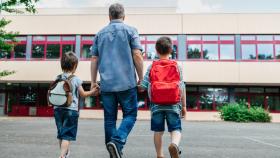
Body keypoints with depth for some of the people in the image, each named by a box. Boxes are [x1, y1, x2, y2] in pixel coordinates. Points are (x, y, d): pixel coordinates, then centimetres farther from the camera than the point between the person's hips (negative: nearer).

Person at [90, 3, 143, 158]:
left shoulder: (100, 33, 14)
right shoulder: (130, 30, 3)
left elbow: (94, 59, 12)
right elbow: (137, 55, -6)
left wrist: (93, 82, 16)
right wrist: (141, 78, 3)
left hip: (106, 84, 4)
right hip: (126, 82, -3)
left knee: (110, 118, 10)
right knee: (130, 115, 7)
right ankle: (117, 142, -14)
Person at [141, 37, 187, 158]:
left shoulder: (151, 67, 2)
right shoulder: (177, 66, 3)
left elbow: (143, 86, 0)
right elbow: (182, 88, 2)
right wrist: (184, 106, 8)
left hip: (156, 105, 1)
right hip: (173, 105, -1)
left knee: (158, 131, 12)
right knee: (176, 129, 3)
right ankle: (174, 144, -26)